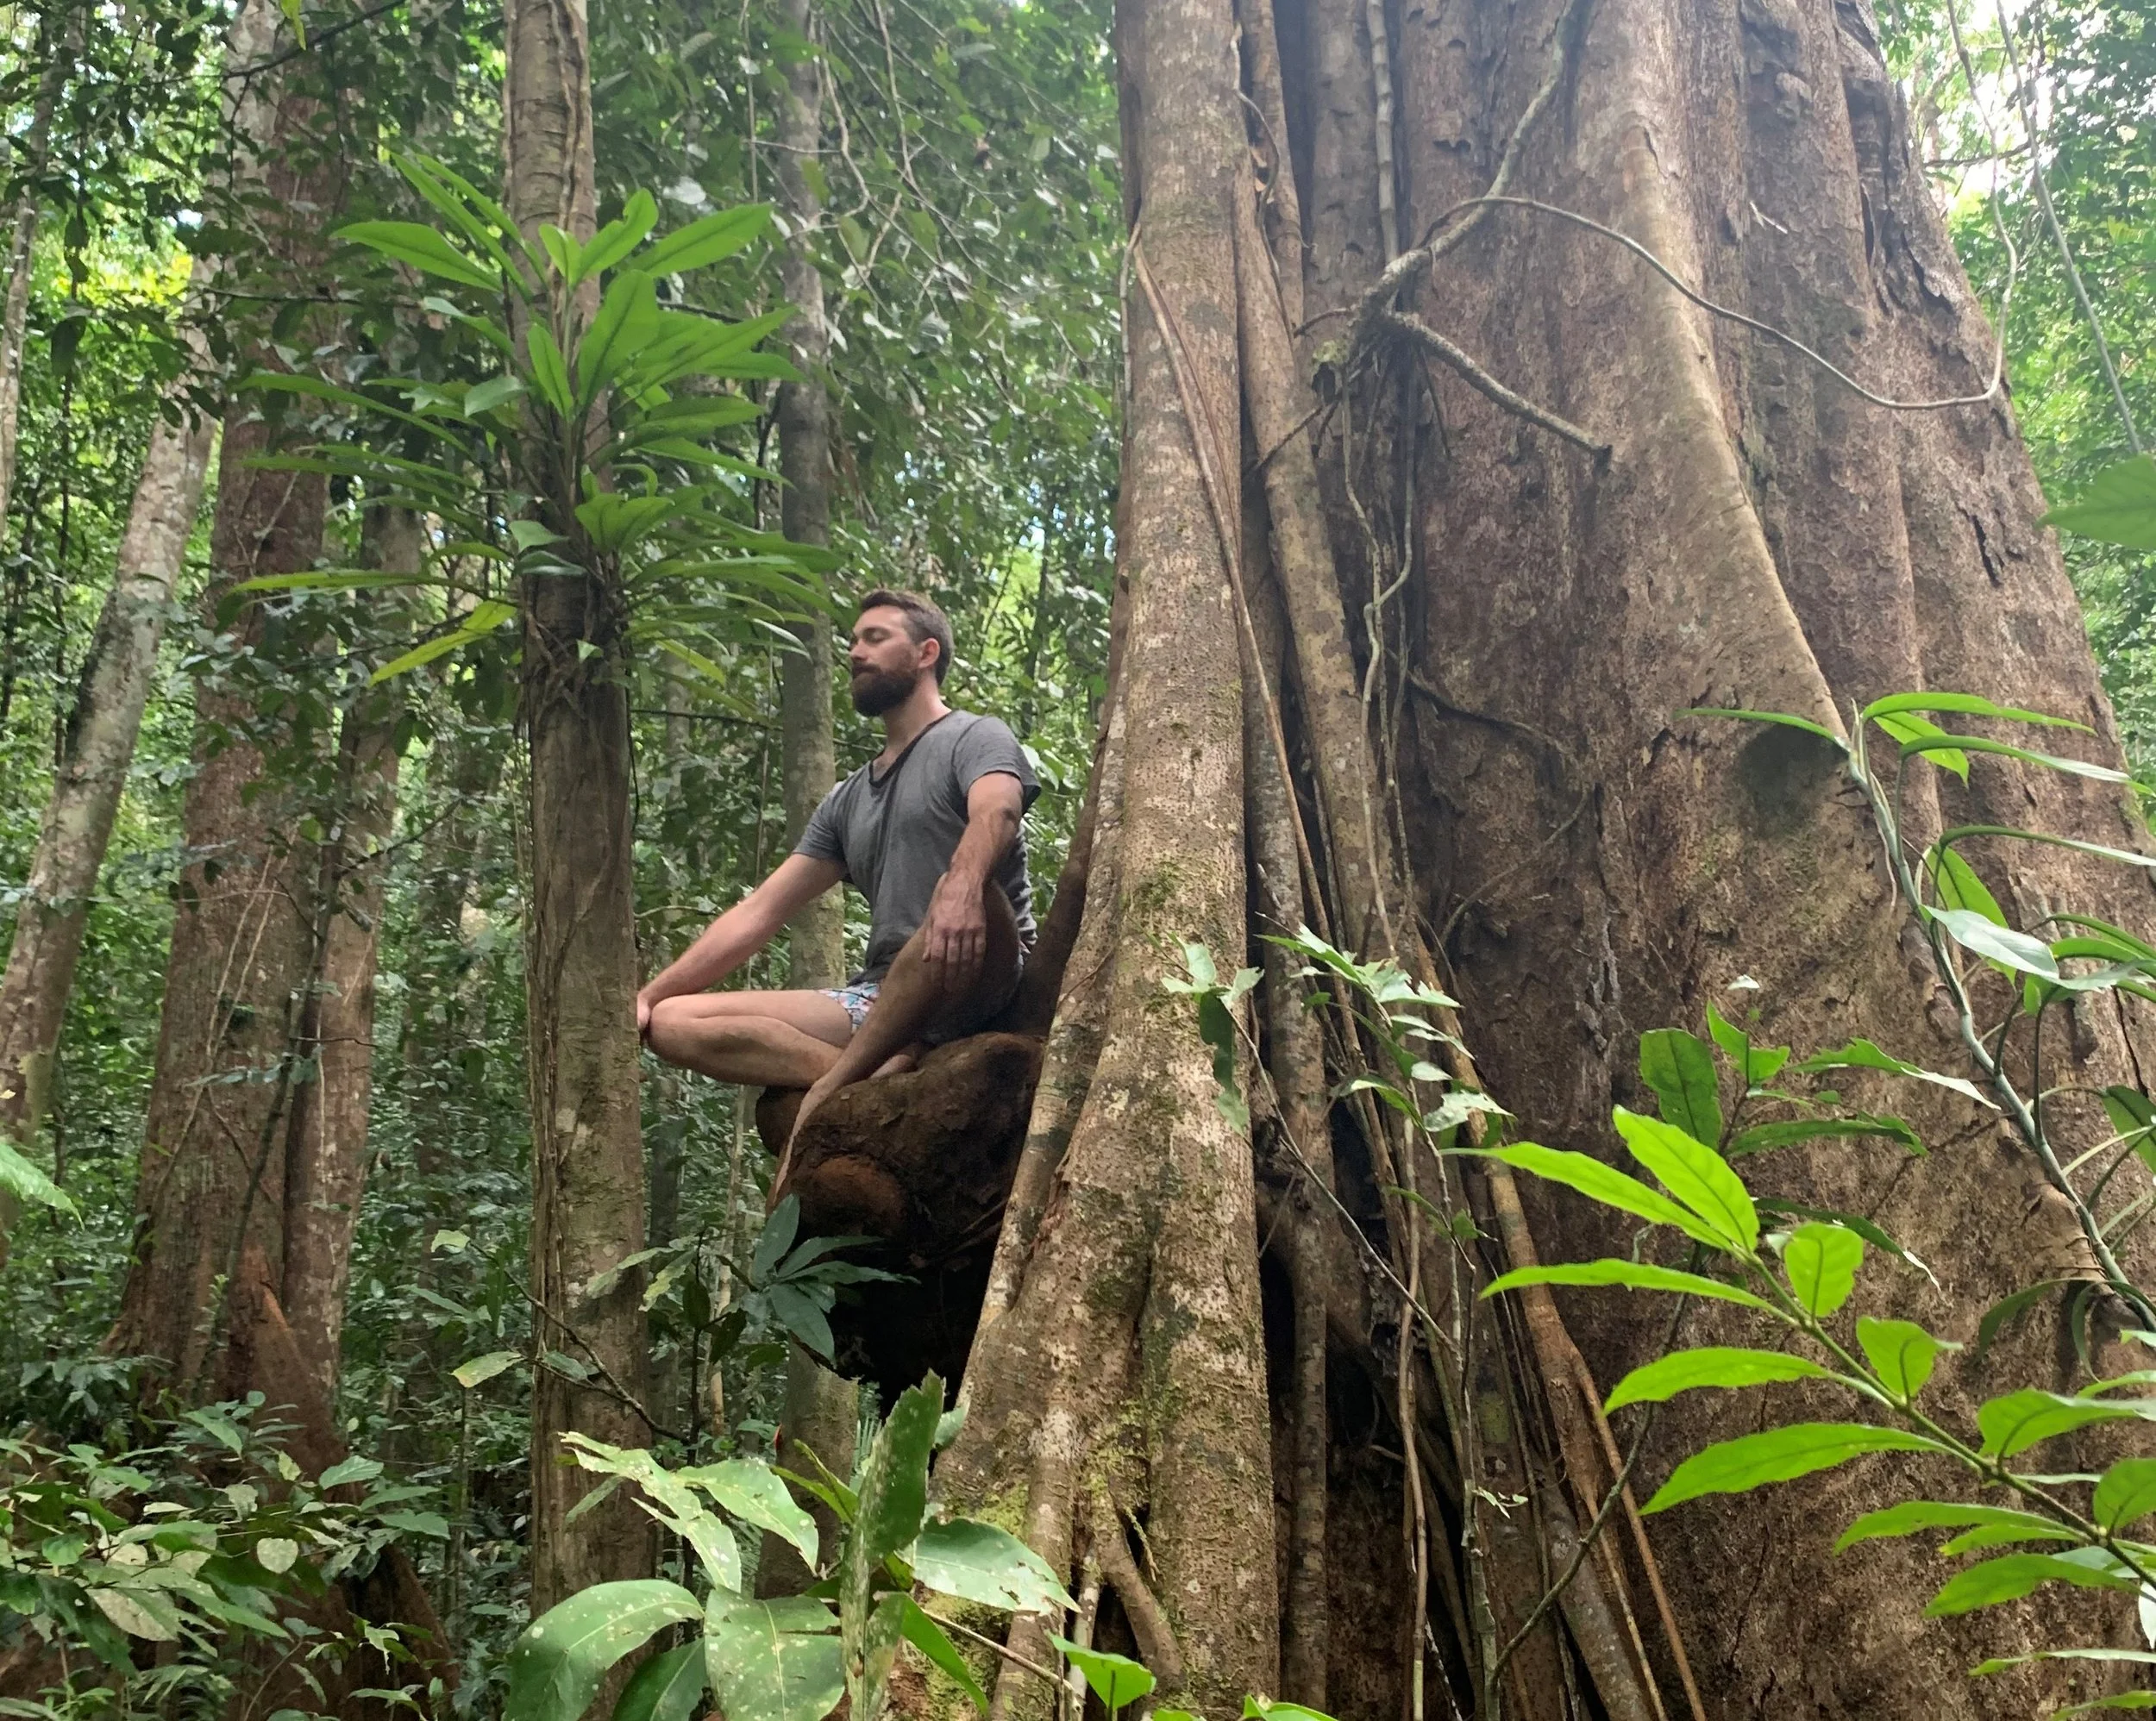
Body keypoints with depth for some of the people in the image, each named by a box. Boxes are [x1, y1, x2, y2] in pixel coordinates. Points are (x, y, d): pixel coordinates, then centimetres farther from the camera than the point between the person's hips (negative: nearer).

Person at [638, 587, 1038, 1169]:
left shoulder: (974, 738, 5)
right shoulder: (847, 800, 24)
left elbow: (996, 812, -21)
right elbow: (756, 915, 19)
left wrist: (961, 884, -44)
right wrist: (647, 996, 9)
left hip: (978, 988, -6)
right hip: (878, 1000, 7)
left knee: (971, 893, -39)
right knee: (673, 1022, -8)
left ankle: (834, 1088, -34)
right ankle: (879, 1071, -30)